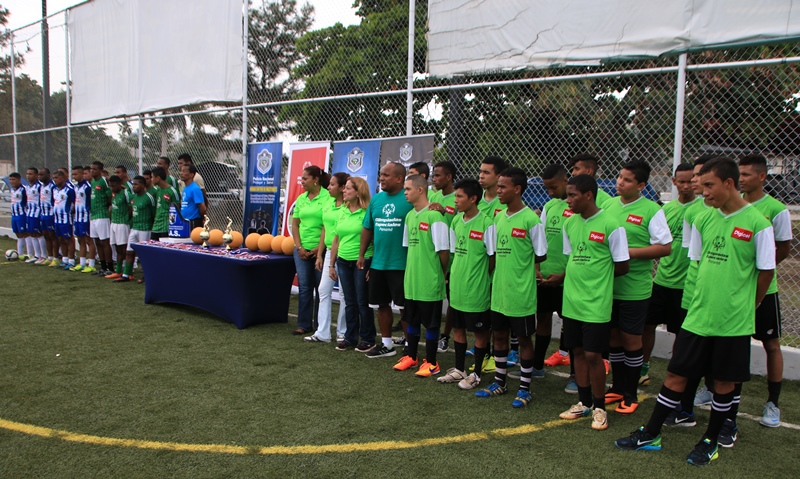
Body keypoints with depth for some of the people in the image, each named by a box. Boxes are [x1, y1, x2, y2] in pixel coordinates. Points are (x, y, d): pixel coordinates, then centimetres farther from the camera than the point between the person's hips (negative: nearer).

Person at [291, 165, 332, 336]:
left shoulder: (327, 197, -8)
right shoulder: (301, 199, 10)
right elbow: (294, 224, 12)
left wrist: (320, 247, -13)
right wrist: (299, 247, 1)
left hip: (320, 249, -5)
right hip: (302, 249, 5)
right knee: (304, 287, 9)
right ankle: (304, 324, 18)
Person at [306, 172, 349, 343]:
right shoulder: (328, 204, 11)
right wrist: (320, 255, 14)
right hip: (330, 252, 8)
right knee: (323, 290, 7)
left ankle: (343, 332, 16)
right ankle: (322, 333, 15)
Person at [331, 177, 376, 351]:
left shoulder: (367, 213, -11)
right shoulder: (342, 212, 9)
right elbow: (336, 240, 14)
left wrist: (372, 265, -12)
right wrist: (331, 265, 14)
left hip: (362, 262, -6)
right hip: (343, 262, 6)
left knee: (363, 302, 4)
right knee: (349, 302, 13)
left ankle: (367, 338, 17)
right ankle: (350, 337, 24)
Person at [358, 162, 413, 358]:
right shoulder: (376, 199, 8)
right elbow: (367, 228, 13)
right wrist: (361, 254, 11)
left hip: (401, 264, -6)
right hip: (378, 263, 6)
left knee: (405, 307, 3)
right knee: (382, 304, 15)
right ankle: (386, 344, 29)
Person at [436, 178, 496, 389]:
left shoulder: (486, 223, -15)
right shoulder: (456, 221, 5)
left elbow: (493, 256, -10)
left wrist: (482, 277, -4)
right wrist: (455, 274, 7)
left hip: (477, 289, -7)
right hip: (457, 286, 7)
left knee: (480, 331, 8)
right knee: (458, 328, 16)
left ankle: (476, 374, 20)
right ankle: (459, 369, 30)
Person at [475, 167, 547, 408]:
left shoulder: (531, 219, -14)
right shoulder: (498, 217, 7)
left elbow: (541, 255, -9)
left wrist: (520, 263, -1)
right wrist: (503, 266, 1)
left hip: (521, 291, -7)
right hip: (499, 289, 7)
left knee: (523, 338, 7)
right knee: (499, 334, 16)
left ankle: (524, 388, 20)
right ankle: (499, 382, 31)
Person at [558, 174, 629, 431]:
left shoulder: (610, 225, -13)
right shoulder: (570, 223, 6)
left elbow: (622, 267, -8)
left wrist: (596, 276, 1)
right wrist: (568, 276, 0)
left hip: (596, 303, -6)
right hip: (572, 300, 6)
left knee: (593, 355, -1)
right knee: (578, 351, 14)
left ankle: (599, 408, 18)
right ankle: (584, 402, 30)